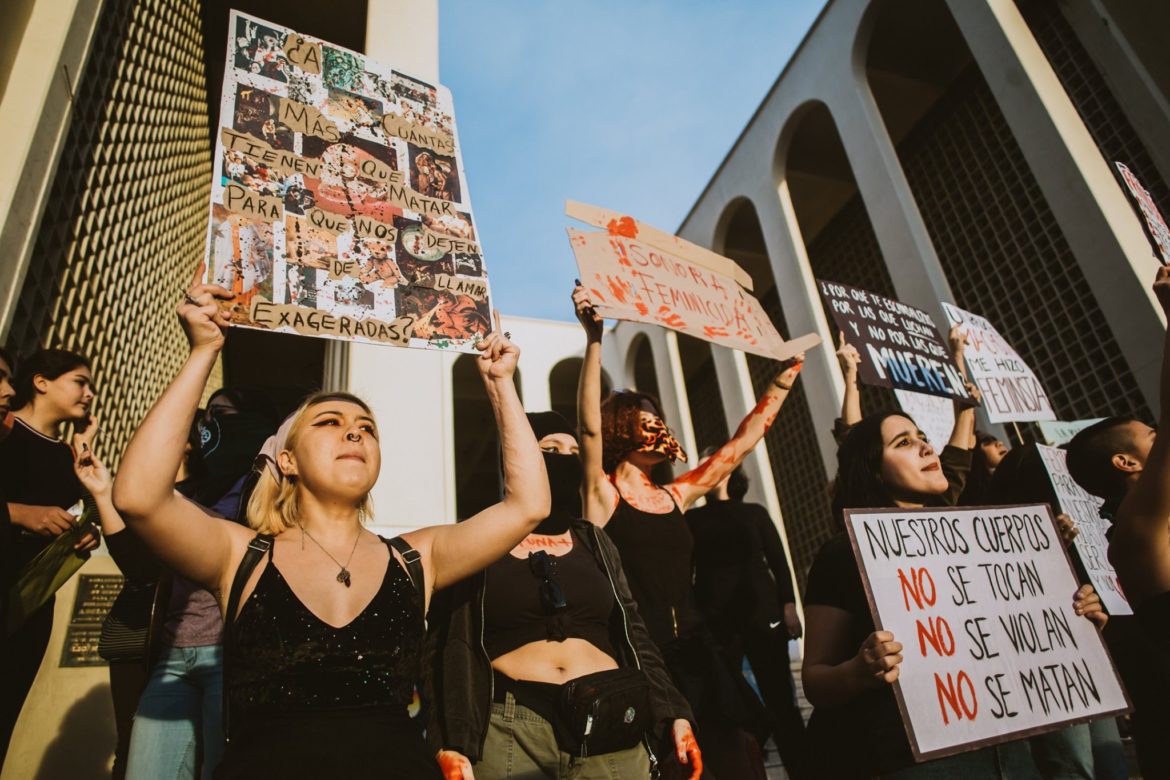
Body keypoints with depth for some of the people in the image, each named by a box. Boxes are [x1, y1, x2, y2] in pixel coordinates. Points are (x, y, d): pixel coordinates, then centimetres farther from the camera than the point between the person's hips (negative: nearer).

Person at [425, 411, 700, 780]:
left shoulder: (594, 541, 14)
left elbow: (632, 632, 11)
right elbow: (447, 646, -4)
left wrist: (674, 714, 2)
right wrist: (451, 745, -14)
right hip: (510, 728, -3)